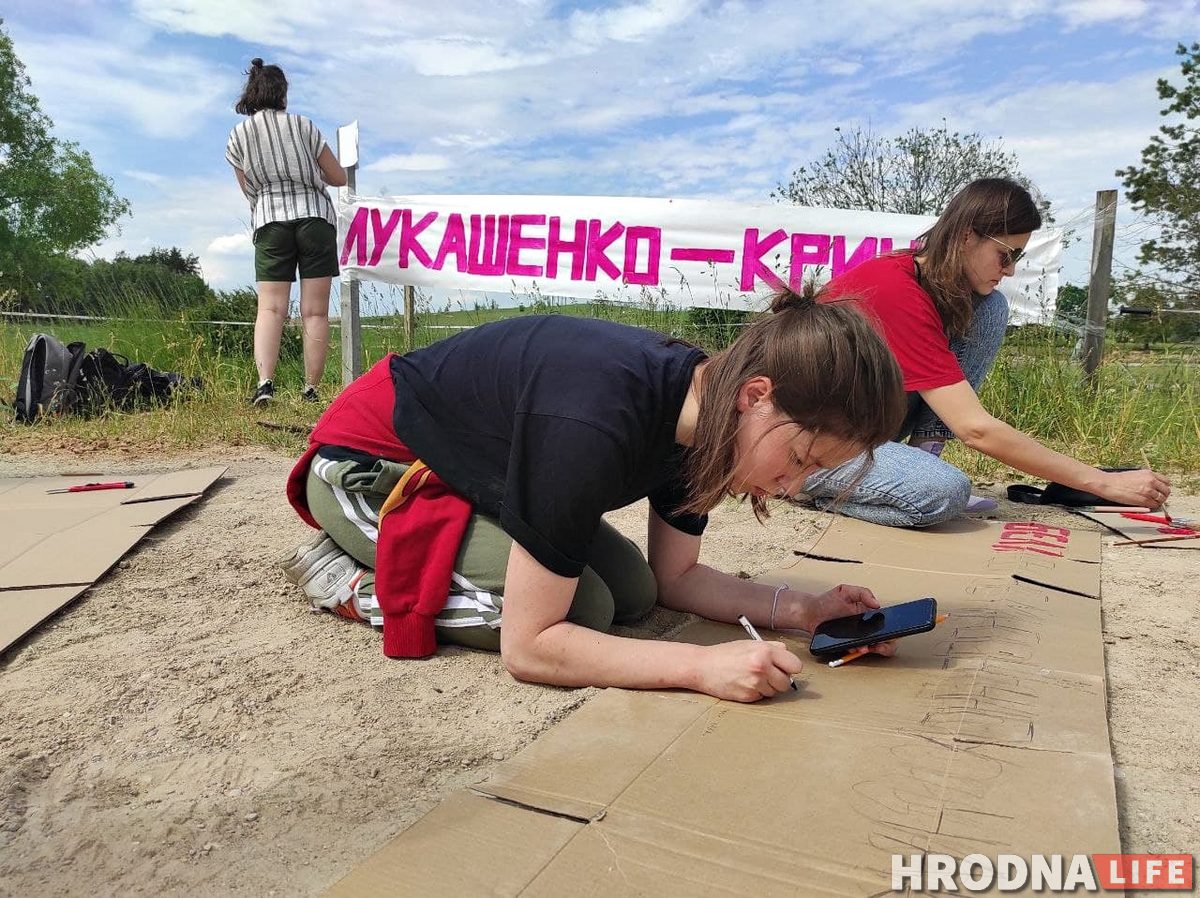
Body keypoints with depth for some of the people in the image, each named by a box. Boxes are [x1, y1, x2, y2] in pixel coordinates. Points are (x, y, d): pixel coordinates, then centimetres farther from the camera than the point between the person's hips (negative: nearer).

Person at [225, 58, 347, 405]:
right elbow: (339, 178, 11)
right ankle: (311, 389, -4)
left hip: (269, 221, 1)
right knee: (315, 312, -2)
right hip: (315, 216, -1)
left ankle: (265, 381, -22)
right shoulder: (302, 125, 7)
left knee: (270, 307, -3)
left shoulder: (237, 135, 11)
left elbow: (249, 190, 17)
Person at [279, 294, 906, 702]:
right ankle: (352, 581, -3)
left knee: (632, 594, 0)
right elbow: (527, 645, -33)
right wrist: (704, 666, -36)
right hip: (368, 464, -8)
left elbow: (673, 579, -1)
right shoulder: (595, 427, -40)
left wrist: (802, 610, -12)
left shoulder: (700, 401, -12)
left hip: (465, 460, 8)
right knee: (582, 610, -20)